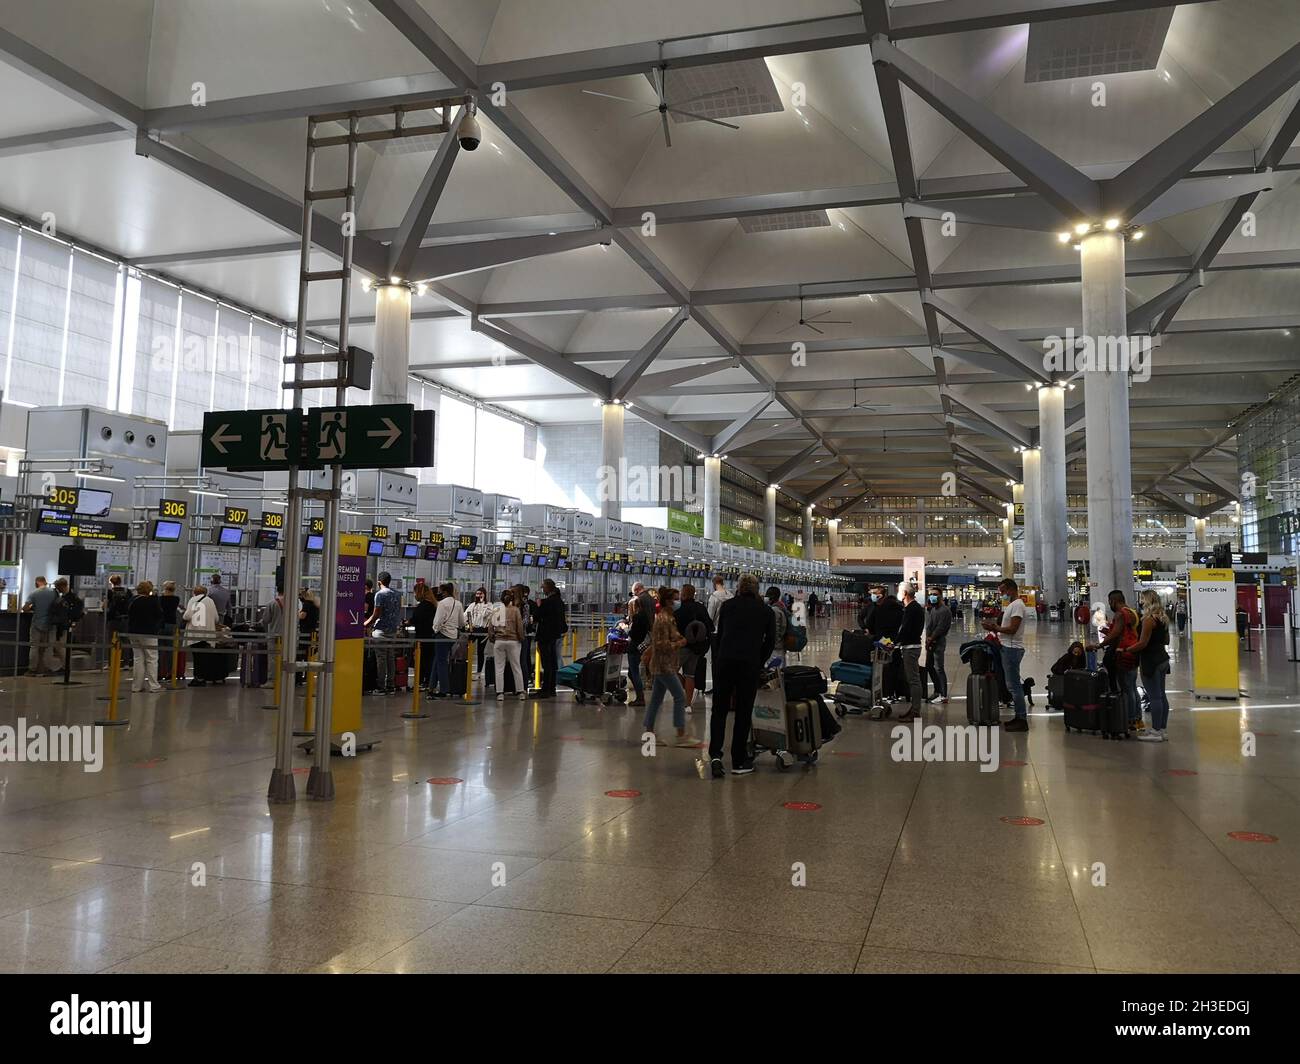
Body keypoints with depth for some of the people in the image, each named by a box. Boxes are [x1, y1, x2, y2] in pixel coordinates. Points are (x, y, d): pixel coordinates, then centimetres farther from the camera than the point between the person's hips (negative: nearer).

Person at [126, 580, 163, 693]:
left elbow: (128, 615, 12)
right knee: (152, 659, -1)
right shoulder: (152, 601, -12)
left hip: (134, 633, 5)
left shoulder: (132, 601, 4)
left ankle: (137, 685, 10)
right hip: (148, 633, -5)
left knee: (138, 659, 11)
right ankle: (153, 685, -4)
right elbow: (159, 614, -5)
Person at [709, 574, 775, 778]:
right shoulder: (766, 611, 12)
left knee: (719, 710, 8)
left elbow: (718, 635, 12)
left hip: (724, 661, 0)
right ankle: (739, 762, 13)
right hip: (750, 664, 0)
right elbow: (770, 641, 11)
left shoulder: (727, 605, 12)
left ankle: (715, 754, -9)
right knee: (743, 712, 8)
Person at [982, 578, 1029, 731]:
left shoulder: (1017, 605, -15)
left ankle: (1022, 720, -5)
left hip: (1012, 649, -11)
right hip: (1008, 648, 11)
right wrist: (996, 627, 8)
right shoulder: (1011, 605, 18)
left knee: (1013, 685, -8)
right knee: (1013, 684, 14)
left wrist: (995, 628, -12)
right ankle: (1019, 717, 19)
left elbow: (1013, 629, -23)